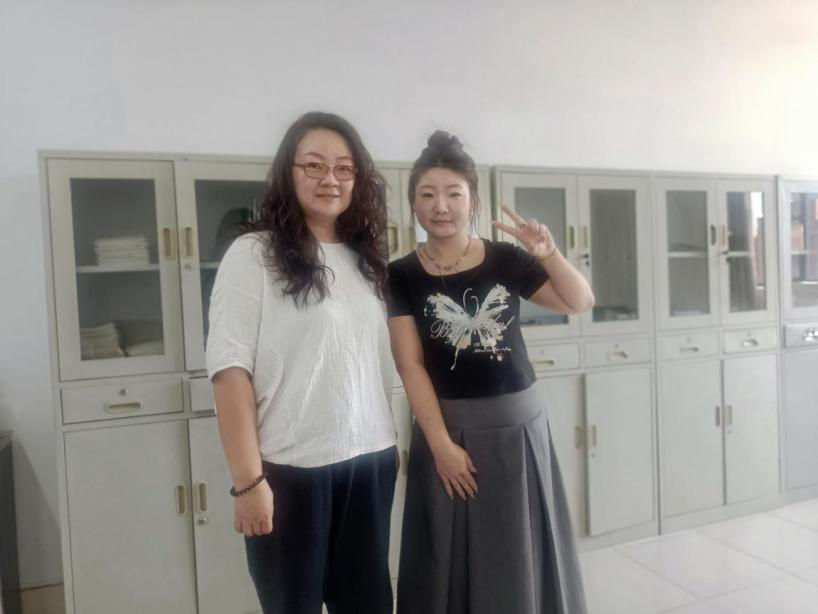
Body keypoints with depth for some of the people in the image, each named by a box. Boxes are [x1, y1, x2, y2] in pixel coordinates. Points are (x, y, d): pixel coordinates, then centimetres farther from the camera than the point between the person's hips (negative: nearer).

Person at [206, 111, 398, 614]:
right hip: (290, 469, -5)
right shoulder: (253, 254, -8)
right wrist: (248, 479, -15)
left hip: (372, 461, 5)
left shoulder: (368, 258, 9)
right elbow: (230, 371, -13)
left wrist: (390, 443, 11)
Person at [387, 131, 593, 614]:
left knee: (524, 557, 14)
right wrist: (441, 443, -13)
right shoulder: (402, 276, -4)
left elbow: (581, 302, 2)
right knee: (451, 563, 10)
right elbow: (411, 366, -8)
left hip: (519, 422, 2)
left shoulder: (506, 260, 0)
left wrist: (549, 254, -15)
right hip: (449, 427, -1)